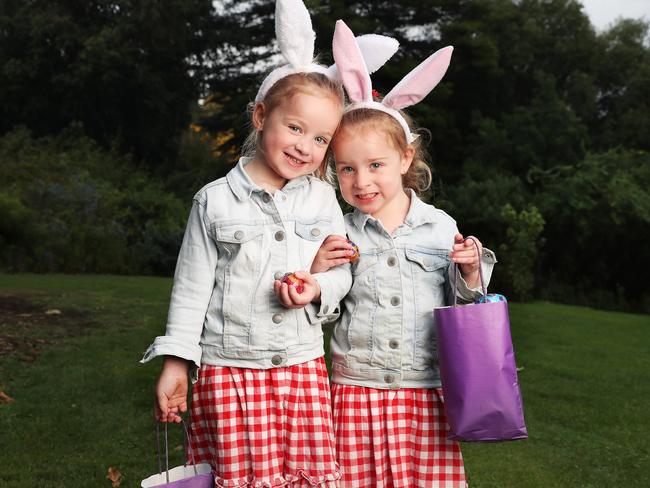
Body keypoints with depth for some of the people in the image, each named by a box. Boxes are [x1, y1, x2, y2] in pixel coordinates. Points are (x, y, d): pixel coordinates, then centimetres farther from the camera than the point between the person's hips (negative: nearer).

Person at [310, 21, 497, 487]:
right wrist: (317, 271, -11)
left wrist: (470, 270, -8)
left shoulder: (440, 227, 3)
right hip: (356, 391, 0)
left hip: (427, 390, 0)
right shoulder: (339, 235, 2)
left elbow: (463, 303, 11)